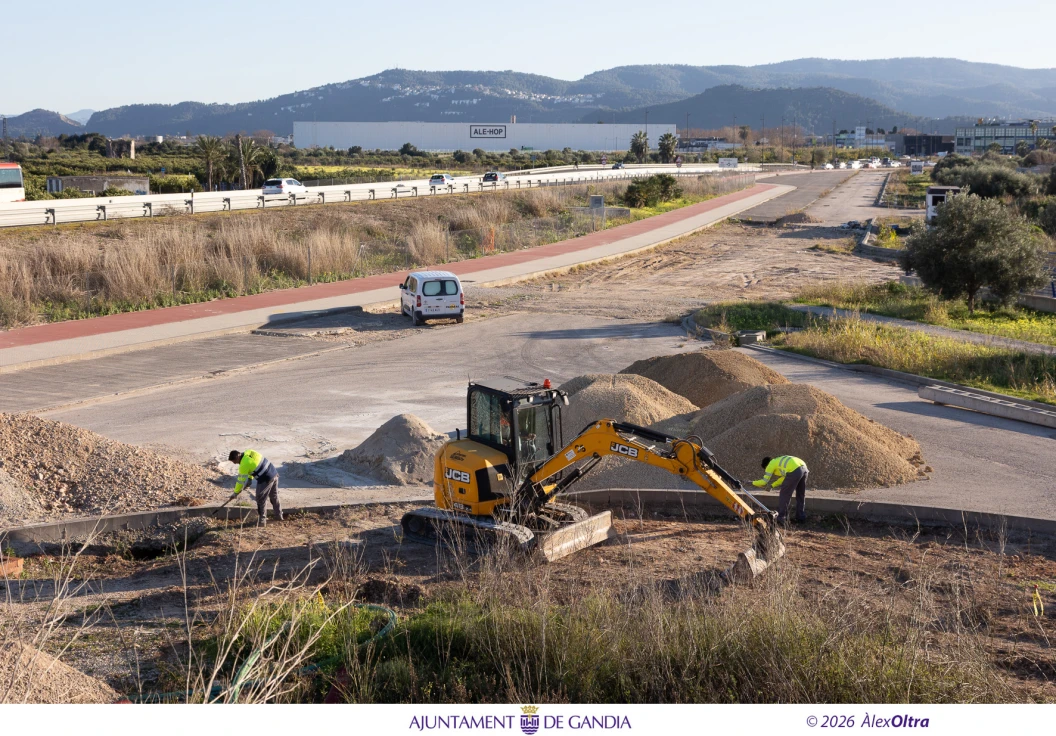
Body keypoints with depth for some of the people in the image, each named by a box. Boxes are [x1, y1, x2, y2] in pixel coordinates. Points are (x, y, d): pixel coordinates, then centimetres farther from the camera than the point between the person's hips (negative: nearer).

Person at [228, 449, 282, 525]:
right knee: (274, 496, 23)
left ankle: (261, 520, 10)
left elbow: (241, 480, -9)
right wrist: (250, 479, 16)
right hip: (274, 473, 9)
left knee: (260, 500, 5)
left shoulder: (244, 464, -17)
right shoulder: (249, 452, 6)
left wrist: (235, 493, 2)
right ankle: (278, 515, 35)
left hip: (265, 479, -9)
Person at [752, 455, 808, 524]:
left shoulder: (771, 464, 13)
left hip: (794, 471, -8)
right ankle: (801, 518, 28)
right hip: (804, 468, 8)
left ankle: (781, 518, 10)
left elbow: (764, 482, 12)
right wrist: (772, 485, 40)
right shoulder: (779, 461, 35)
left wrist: (753, 482, 27)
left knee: (784, 495, 6)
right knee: (801, 495, 21)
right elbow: (784, 478, 41)